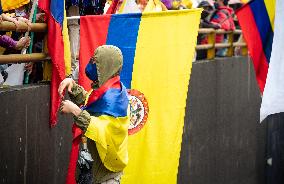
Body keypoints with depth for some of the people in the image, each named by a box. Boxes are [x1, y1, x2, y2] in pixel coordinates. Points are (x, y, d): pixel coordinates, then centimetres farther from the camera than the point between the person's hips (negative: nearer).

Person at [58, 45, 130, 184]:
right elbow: (85, 101, 19)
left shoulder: (112, 96, -26)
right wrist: (72, 84, 1)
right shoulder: (106, 88, 2)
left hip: (108, 158, -9)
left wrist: (75, 111, -34)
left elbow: (103, 131, -34)